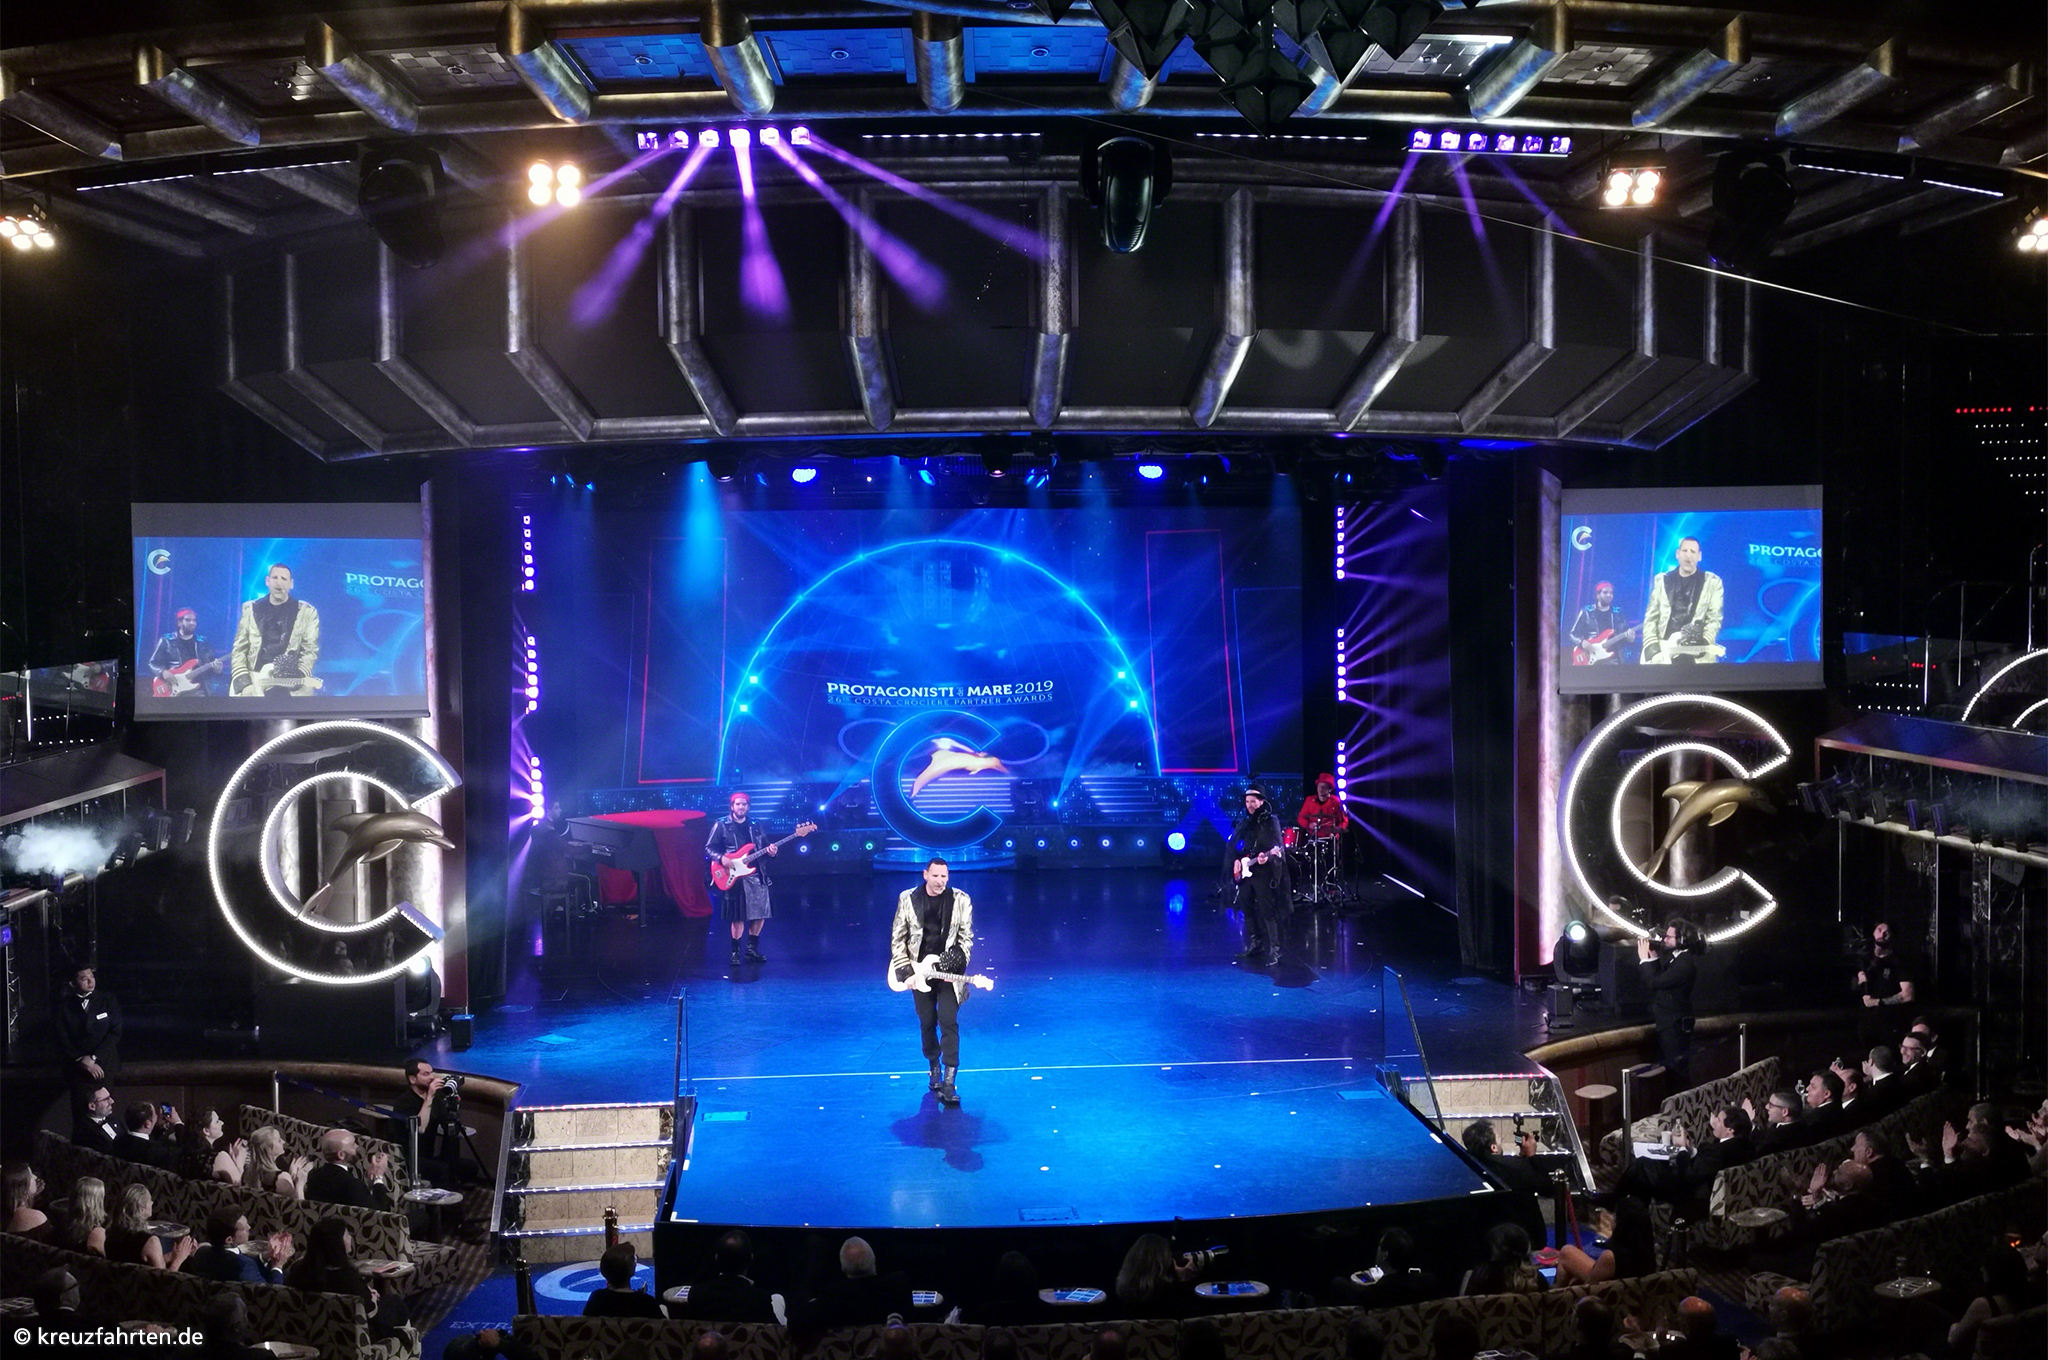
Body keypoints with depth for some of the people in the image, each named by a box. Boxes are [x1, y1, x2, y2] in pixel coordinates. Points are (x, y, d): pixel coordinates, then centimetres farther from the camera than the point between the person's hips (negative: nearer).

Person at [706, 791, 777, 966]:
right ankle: (735, 952, 8)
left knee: (760, 914, 5)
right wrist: (721, 858, -18)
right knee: (738, 917, -5)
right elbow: (709, 847, 0)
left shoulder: (756, 826, 11)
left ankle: (752, 949, 19)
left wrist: (771, 852, -8)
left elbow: (765, 846, 15)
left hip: (756, 875, 4)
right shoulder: (721, 825, -1)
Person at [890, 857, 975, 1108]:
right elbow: (898, 936, 3)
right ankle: (934, 1067, 34)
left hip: (948, 971, -2)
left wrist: (959, 958, -13)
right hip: (920, 971, 2)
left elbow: (966, 936, 3)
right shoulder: (908, 898, -2)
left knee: (948, 1022, -11)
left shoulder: (961, 900, -3)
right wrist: (903, 967, -5)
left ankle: (948, 1082, -11)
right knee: (927, 1023, 11)